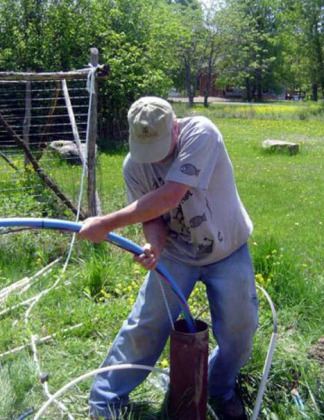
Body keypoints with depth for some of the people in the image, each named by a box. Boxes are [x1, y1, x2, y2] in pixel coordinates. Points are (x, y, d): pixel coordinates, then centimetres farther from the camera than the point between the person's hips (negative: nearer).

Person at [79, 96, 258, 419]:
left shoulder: (201, 133, -28)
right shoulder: (134, 165, -13)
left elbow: (168, 198, -37)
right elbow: (152, 216, -9)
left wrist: (106, 224, -34)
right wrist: (155, 245, -34)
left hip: (228, 251, -1)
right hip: (176, 253, 2)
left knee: (239, 329, 4)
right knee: (145, 325, -3)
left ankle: (222, 389, 34)